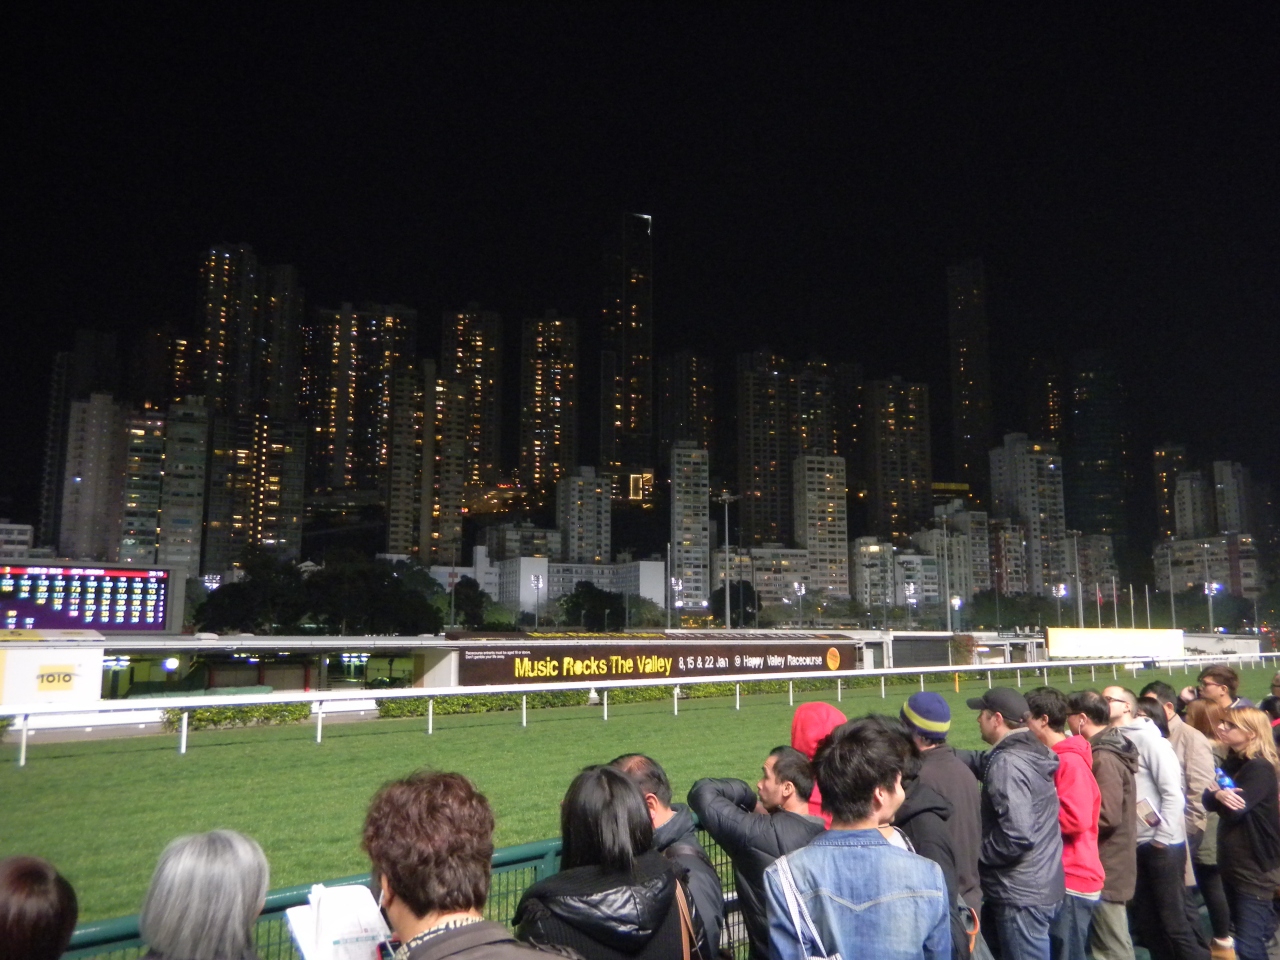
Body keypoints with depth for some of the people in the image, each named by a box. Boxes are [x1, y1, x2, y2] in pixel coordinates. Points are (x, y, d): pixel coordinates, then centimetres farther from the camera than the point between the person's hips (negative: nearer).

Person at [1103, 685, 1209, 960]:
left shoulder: (1147, 738, -11)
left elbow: (1173, 793, -14)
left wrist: (1162, 839, -14)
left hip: (1162, 845, -6)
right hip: (1133, 845, 6)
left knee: (1174, 923, 1)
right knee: (1145, 924, 14)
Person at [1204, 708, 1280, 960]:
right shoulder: (1231, 762, 10)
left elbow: (1235, 810, -24)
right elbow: (1208, 801, 0)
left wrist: (1217, 793, -6)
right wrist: (1218, 794, -21)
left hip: (1256, 865, -9)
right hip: (1232, 861, 9)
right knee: (1250, 933, 19)